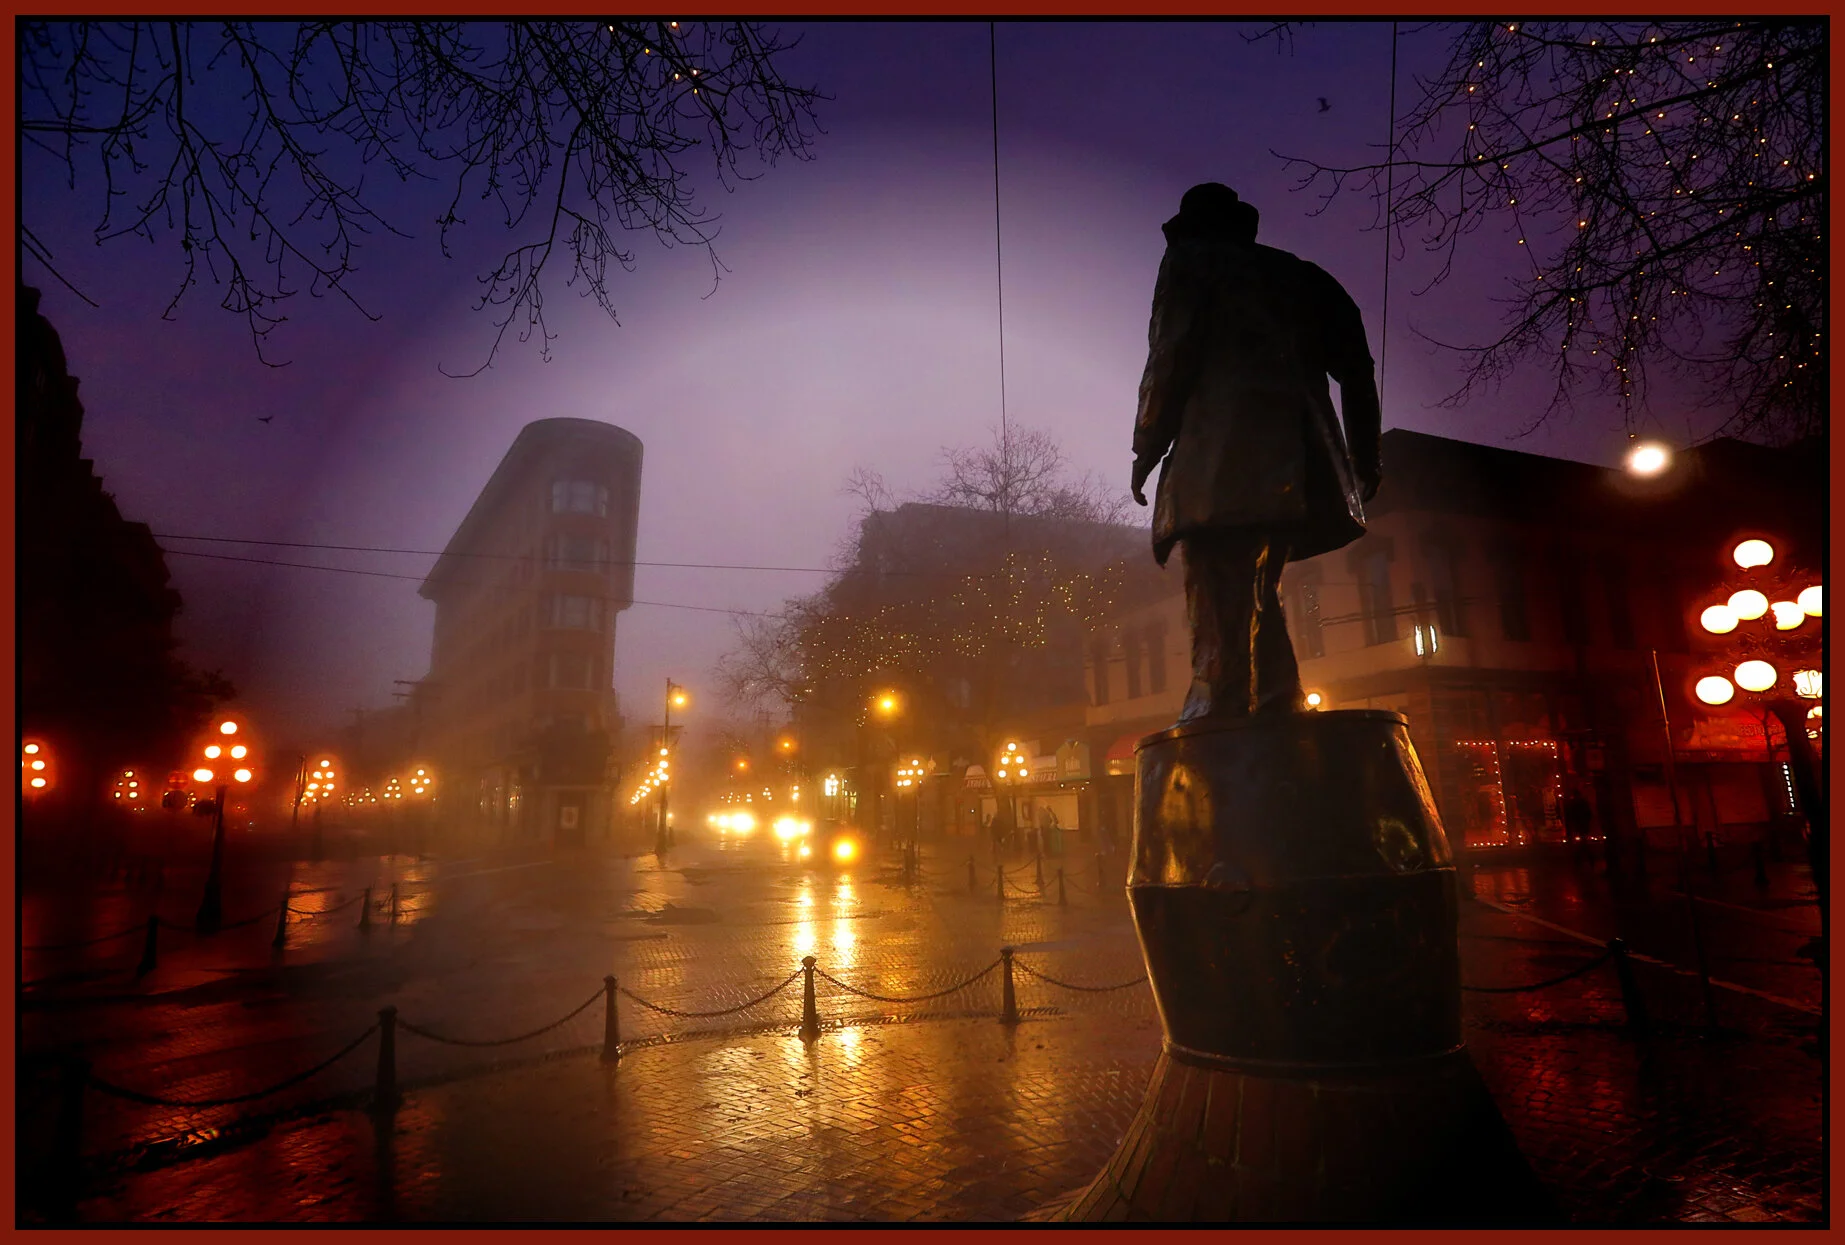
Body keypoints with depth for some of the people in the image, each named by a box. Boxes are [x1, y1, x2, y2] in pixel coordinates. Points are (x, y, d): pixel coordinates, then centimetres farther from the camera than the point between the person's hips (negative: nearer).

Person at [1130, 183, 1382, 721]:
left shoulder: (1191, 259, 14)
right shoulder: (1301, 275, 29)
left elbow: (1171, 358, -1)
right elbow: (1357, 370, 21)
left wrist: (1147, 449, 3)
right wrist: (1364, 460, 24)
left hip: (1222, 462, -6)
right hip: (1297, 464, 7)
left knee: (1220, 604, -13)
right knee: (1255, 596, 13)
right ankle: (1280, 716, 6)